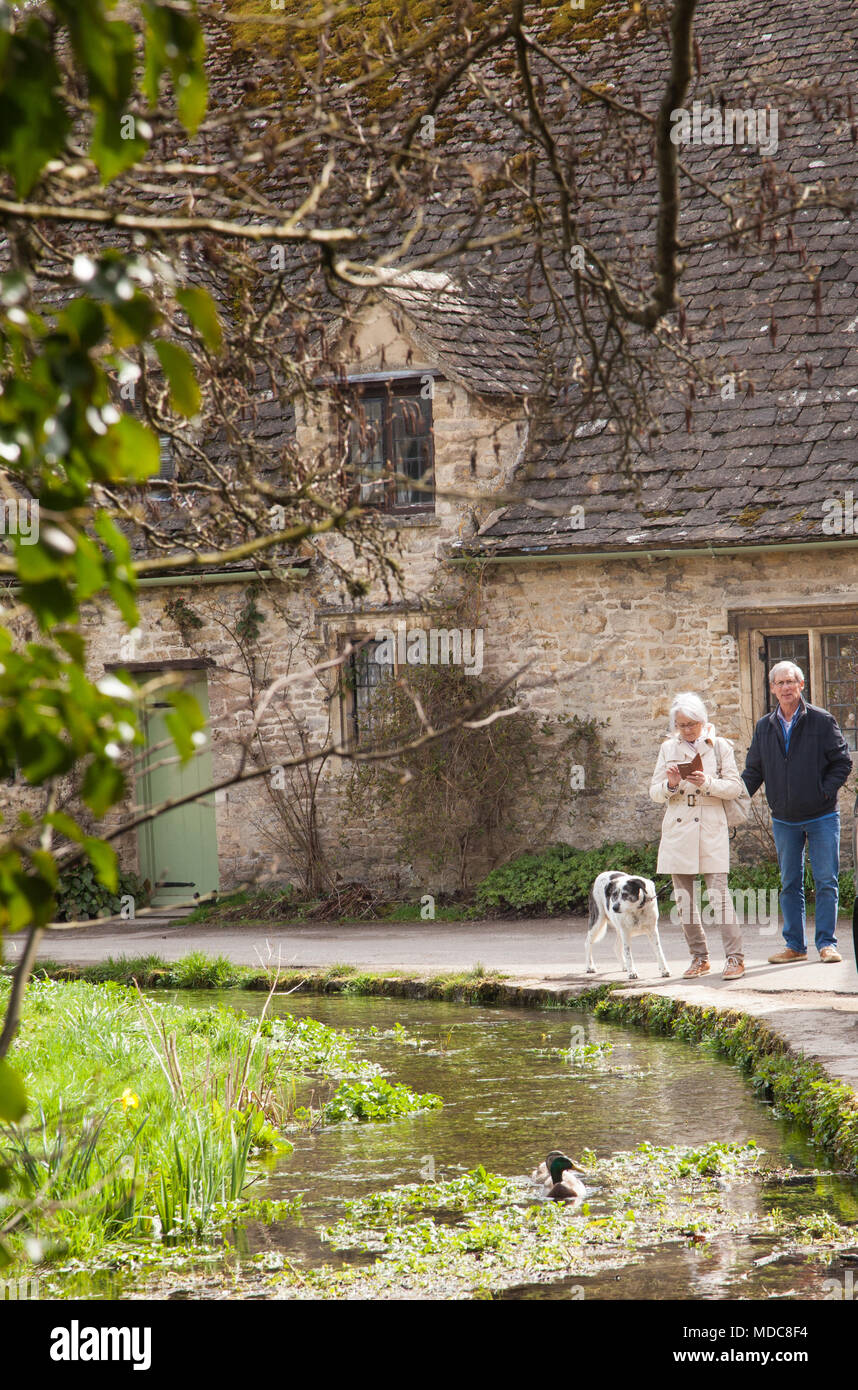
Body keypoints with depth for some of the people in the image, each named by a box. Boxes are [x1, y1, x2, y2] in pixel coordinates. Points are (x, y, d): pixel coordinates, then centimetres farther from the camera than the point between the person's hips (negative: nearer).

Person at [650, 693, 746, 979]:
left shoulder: (719, 746, 4)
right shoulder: (668, 749, 11)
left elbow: (735, 787, 1)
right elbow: (655, 792, 11)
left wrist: (708, 784, -16)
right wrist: (670, 785, -11)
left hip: (711, 828, -3)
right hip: (678, 830, 3)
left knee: (718, 894, -11)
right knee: (683, 896, 3)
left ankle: (735, 957, -9)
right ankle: (699, 958, 12)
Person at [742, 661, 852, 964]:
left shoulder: (822, 721, -3)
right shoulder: (764, 727, 6)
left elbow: (842, 763, -1)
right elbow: (753, 771, 11)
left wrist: (824, 791, -12)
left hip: (821, 817, -3)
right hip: (784, 820, 3)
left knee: (826, 882, -3)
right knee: (790, 884, 6)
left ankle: (827, 943, 3)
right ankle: (794, 945, 12)